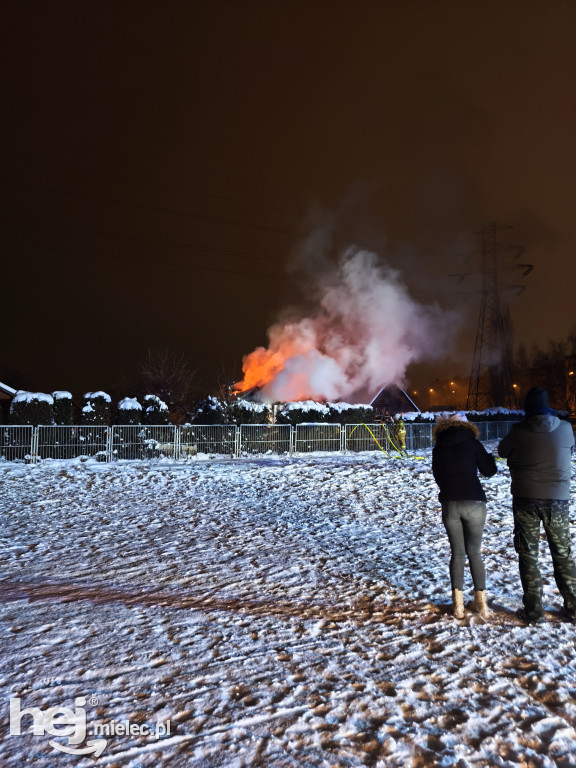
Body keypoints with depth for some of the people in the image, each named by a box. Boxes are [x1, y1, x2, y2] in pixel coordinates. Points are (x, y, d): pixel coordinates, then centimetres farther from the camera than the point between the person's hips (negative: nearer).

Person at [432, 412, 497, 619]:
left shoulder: (438, 448, 8)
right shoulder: (472, 442, 2)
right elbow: (489, 471, 7)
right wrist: (489, 457, 25)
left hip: (449, 504, 1)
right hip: (474, 503, -1)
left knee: (457, 553, 11)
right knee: (475, 553, 12)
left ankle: (458, 603, 9)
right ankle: (480, 601, 10)